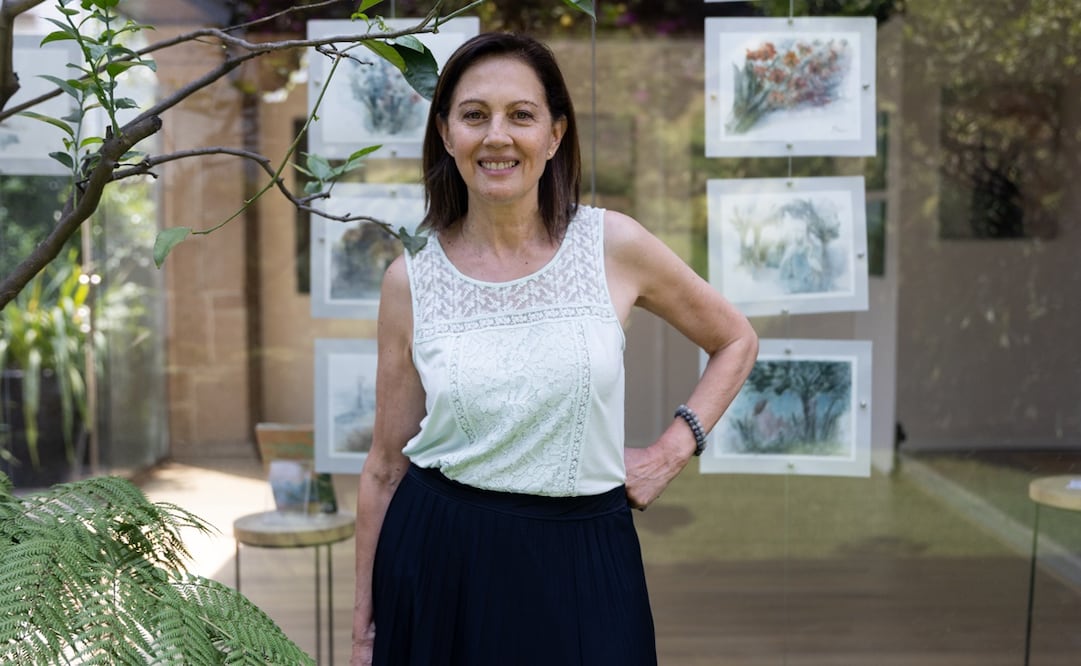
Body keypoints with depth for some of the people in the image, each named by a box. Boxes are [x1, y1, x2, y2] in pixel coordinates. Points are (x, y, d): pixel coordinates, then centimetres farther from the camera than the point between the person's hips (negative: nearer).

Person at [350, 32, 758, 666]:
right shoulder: (410, 280, -3)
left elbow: (736, 341, 10)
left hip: (581, 566, 0)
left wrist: (672, 450, -2)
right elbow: (386, 466, 4)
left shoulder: (614, 245, -5)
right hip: (439, 566, 1)